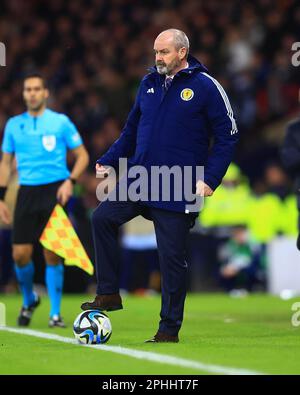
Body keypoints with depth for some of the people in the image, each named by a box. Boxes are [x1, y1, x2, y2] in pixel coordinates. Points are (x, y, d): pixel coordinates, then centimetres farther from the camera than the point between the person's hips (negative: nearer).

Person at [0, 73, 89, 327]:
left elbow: (82, 156, 5)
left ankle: (55, 313, 1)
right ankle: (29, 301, 23)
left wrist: (70, 181, -11)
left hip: (55, 191, -3)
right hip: (27, 192, 3)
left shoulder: (61, 122, 2)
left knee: (52, 254, -8)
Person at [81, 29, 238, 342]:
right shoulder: (149, 83, 9)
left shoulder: (205, 87, -7)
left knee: (172, 257, -1)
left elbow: (227, 136, -6)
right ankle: (108, 294, 1)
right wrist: (108, 161, 7)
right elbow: (131, 130, 19)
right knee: (102, 217, -10)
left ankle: (169, 329, 9)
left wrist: (210, 179, -15)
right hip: (138, 178, 5)